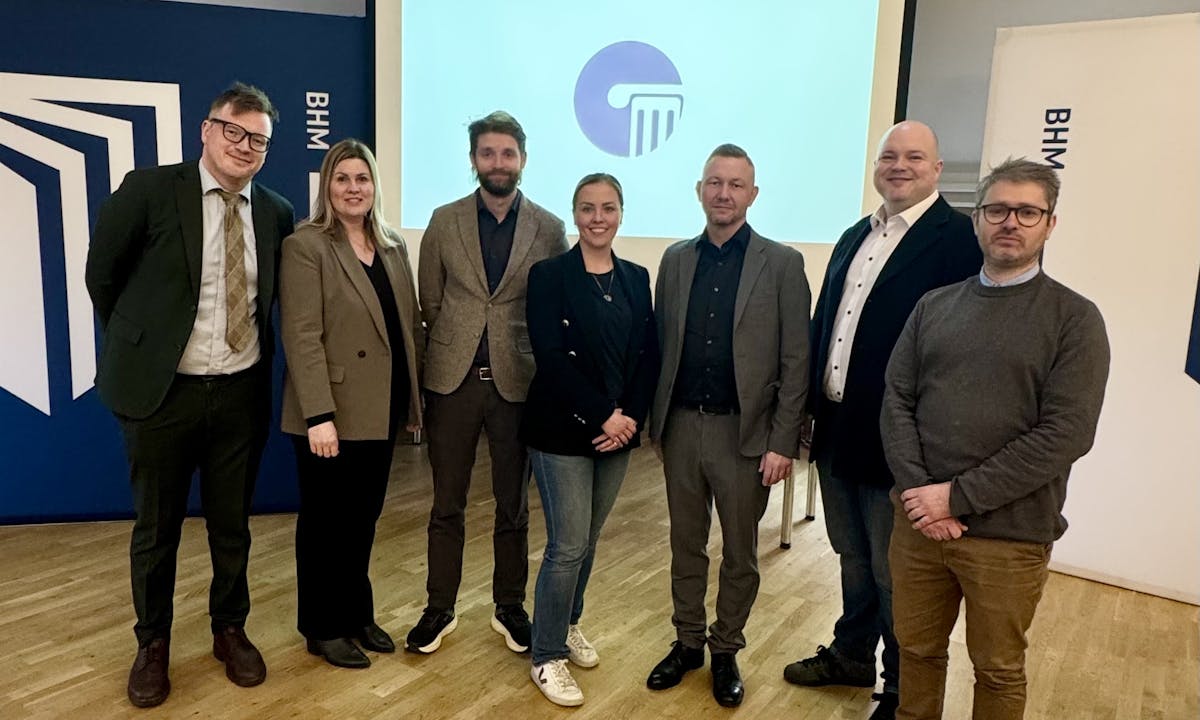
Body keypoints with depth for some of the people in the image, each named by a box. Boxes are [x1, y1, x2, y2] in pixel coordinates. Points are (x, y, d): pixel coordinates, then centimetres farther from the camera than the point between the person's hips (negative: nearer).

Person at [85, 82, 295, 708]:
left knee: (232, 524, 15)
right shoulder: (149, 190, -7)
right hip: (162, 389, -2)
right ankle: (153, 644, 33)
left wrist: (256, 348, 9)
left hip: (242, 392, 3)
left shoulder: (276, 213, 2)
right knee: (156, 527, 12)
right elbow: (102, 275, 2)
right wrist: (138, 346, 8)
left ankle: (230, 630, 36)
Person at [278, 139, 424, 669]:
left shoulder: (393, 247, 11)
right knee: (327, 522, 9)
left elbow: (410, 326, 13)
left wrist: (417, 397, 10)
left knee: (363, 518, 17)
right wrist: (319, 415, -23)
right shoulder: (305, 246, -10)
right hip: (334, 414, -6)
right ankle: (323, 628, 25)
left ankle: (358, 613, 33)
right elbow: (302, 337, -17)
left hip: (382, 410, 6)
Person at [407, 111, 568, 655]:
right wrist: (452, 349, 8)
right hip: (453, 380, 1)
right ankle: (439, 609, 27)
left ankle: (510, 608, 30)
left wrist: (543, 370, 1)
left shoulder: (550, 229, -1)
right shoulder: (444, 222, 2)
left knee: (513, 507, 12)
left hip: (517, 382, 0)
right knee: (447, 505, 11)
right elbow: (429, 303, 8)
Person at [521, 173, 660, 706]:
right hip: (563, 430, -5)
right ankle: (547, 656, 15)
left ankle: (568, 624, 38)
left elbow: (648, 356, 5)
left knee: (587, 541, 15)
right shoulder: (549, 275, -6)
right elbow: (552, 357, -14)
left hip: (619, 430, 5)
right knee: (568, 546, -2)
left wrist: (630, 417, -9)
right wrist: (603, 415, -18)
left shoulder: (637, 278, 9)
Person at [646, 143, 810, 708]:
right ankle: (687, 642, 33)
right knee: (686, 544, 15)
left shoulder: (781, 263, -4)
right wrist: (655, 418, 4)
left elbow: (795, 361, -6)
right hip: (681, 426, 3)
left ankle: (726, 651, 31)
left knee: (740, 553, 12)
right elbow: (660, 345, 8)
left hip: (745, 431, -3)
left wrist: (783, 443, -10)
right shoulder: (676, 259, 7)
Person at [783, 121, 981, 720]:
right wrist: (814, 404, 9)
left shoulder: (961, 240, -12)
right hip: (836, 431, 7)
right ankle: (851, 656, 43)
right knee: (853, 559, 23)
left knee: (895, 575, 9)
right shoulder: (855, 237, 12)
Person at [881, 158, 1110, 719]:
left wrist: (958, 496, -16)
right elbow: (897, 400, 3)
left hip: (1009, 534, -3)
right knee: (916, 651, 16)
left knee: (998, 670, 14)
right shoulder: (934, 306, 7)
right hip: (918, 520, 3)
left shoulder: (1074, 319, -4)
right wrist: (918, 490, -11)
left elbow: (1066, 433, -13)